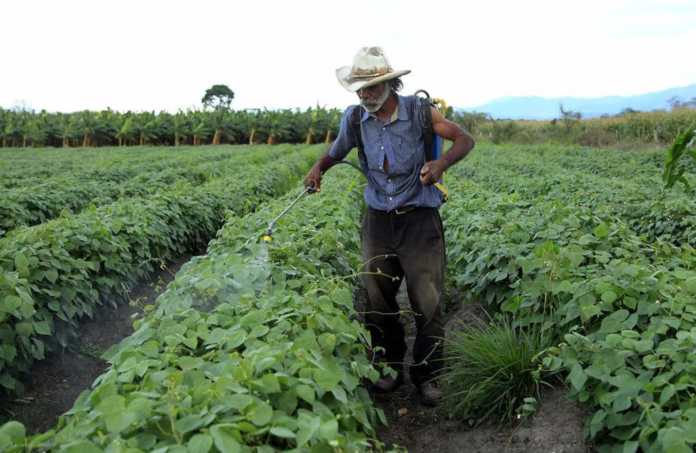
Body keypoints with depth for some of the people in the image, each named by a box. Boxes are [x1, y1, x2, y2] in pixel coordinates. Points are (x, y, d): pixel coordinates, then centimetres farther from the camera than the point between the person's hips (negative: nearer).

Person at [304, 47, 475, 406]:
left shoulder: (417, 111, -9)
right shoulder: (354, 118, -1)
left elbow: (465, 139, -6)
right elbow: (336, 152, 14)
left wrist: (442, 163, -27)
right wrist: (318, 168, -9)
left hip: (419, 219, -3)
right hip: (378, 219, 3)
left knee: (427, 301, -2)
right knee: (377, 298, 6)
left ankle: (427, 375, 15)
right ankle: (390, 366, 25)